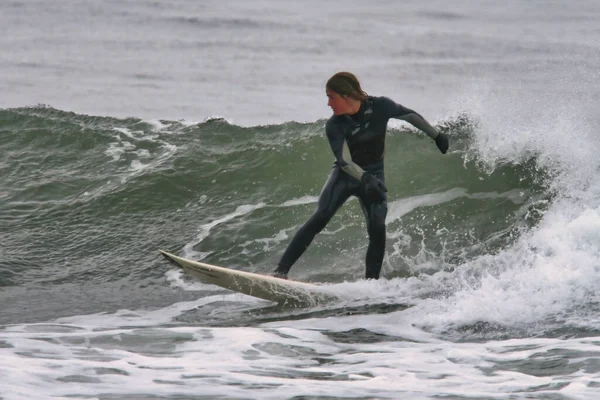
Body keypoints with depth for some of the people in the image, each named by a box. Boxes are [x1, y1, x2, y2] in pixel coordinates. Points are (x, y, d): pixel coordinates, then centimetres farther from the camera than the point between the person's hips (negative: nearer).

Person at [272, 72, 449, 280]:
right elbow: (345, 162, -26)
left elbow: (410, 115, 1)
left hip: (374, 175, 1)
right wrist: (365, 178, -45)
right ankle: (281, 271, -19)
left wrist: (436, 135, 12)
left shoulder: (381, 107, -17)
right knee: (318, 219, -17)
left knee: (377, 229, -17)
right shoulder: (334, 126, -20)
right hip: (346, 175, -1)